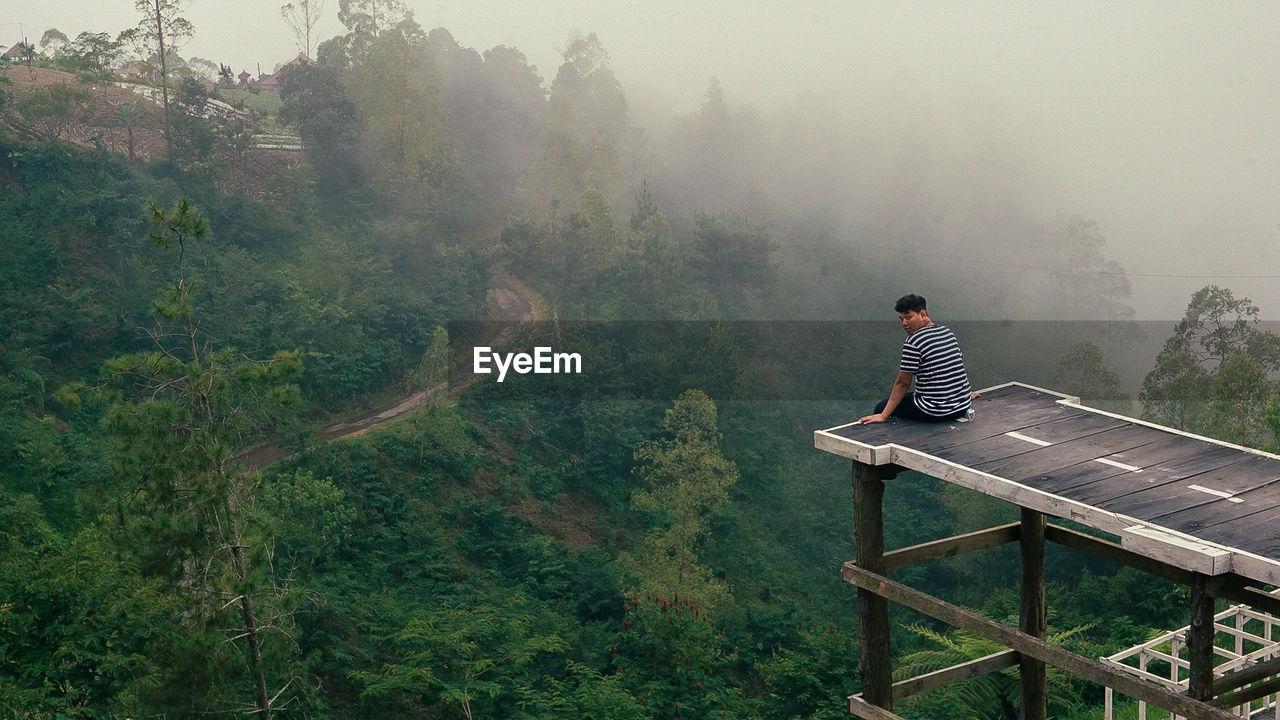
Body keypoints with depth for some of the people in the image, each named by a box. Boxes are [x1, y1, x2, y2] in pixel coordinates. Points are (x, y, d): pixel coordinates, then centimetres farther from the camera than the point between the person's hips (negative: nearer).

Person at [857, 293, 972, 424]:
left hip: (935, 412, -8)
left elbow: (902, 383, -13)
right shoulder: (948, 331, 8)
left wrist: (883, 416, -8)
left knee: (880, 408, 6)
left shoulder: (913, 342, -15)